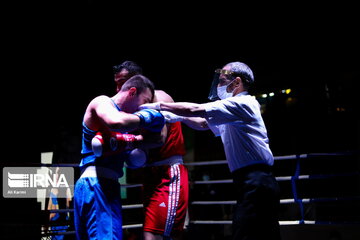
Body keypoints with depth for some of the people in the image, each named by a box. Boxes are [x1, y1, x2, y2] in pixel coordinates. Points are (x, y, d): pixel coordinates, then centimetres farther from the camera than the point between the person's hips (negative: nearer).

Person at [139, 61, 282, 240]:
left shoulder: (242, 104, -7)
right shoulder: (237, 108, 24)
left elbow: (196, 110, -11)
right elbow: (204, 123, 31)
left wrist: (158, 106, -3)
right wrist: (178, 116, 16)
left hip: (255, 184, -10)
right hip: (258, 184, 10)